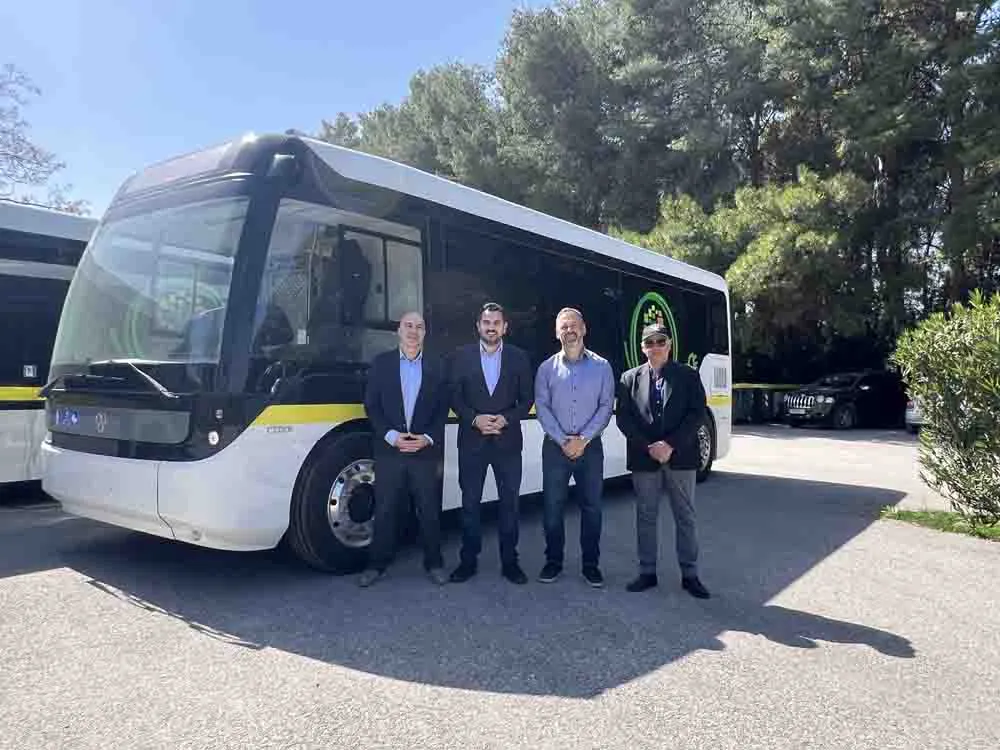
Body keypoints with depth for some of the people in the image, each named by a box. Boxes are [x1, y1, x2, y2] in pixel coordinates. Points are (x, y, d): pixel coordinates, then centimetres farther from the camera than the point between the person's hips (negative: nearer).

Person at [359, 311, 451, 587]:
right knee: (384, 510, 7)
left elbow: (442, 410, 5)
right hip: (389, 450, 0)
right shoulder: (381, 363, 4)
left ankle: (434, 563, 22)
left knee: (429, 511, 8)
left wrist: (427, 439, -10)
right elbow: (371, 405, 1)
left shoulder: (437, 367, 6)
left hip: (425, 451, 0)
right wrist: (390, 436, -12)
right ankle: (377, 564, 21)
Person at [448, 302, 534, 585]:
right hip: (472, 440, 0)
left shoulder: (519, 357, 3)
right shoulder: (462, 355, 3)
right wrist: (475, 419, -13)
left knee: (509, 502, 6)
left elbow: (526, 398, 4)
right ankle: (468, 560, 19)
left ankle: (509, 561, 18)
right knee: (470, 503, 6)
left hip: (508, 440, 0)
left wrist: (506, 419, -12)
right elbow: (454, 397, 2)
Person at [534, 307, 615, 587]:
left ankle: (591, 564, 19)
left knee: (591, 506, 6)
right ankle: (553, 561, 19)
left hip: (590, 446, 0)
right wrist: (563, 441, -13)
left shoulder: (601, 366, 2)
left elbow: (606, 406, -3)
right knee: (552, 506, 4)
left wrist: (583, 439, -13)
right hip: (555, 446, 0)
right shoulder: (547, 368, 3)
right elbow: (542, 407, -3)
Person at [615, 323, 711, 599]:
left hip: (680, 457, -1)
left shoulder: (688, 375, 3)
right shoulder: (630, 378, 5)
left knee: (685, 516, 7)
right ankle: (647, 572, 19)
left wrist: (670, 445, -16)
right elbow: (624, 419, -1)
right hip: (643, 458, 1)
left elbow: (697, 414, -6)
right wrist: (648, 447, -13)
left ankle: (690, 574, 17)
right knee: (646, 516, 8)